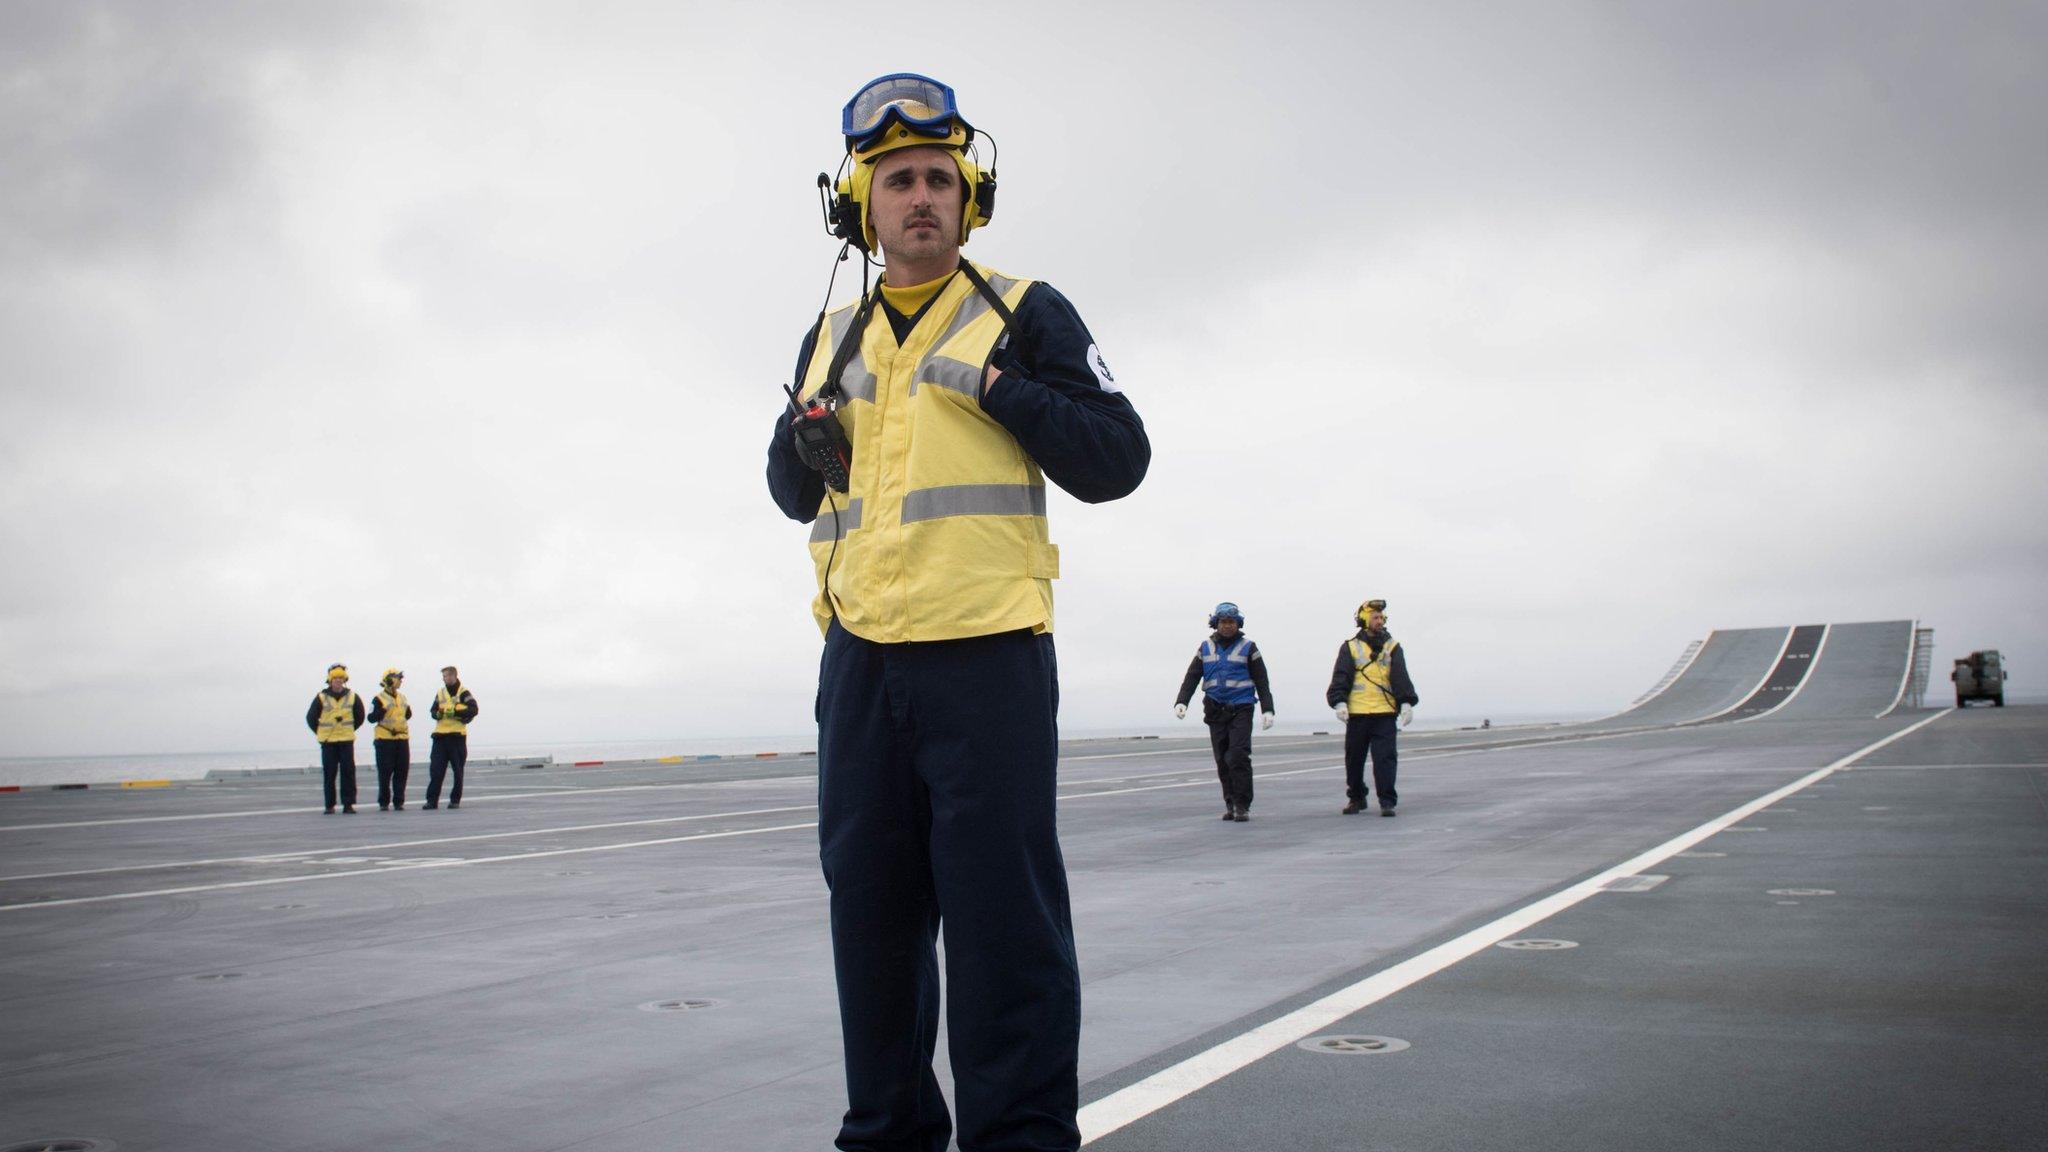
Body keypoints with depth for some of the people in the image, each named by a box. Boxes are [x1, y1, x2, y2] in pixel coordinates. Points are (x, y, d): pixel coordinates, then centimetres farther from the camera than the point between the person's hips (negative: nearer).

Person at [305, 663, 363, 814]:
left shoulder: (352, 697, 4)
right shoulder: (321, 698, -1)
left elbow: (359, 717, 17)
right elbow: (311, 718, 8)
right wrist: (320, 733, 7)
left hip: (347, 740, 1)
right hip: (327, 742, -1)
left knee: (348, 772, -2)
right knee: (329, 774, 1)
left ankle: (348, 804, 2)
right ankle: (330, 805, 7)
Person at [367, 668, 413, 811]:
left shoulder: (402, 697, 15)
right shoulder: (379, 699, -5)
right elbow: (372, 718, -11)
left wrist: (408, 711, 10)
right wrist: (382, 710, -23)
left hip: (402, 738, 6)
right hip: (385, 739, -6)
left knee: (402, 772, 4)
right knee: (385, 772, -2)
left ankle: (399, 801, 10)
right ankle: (384, 802, 6)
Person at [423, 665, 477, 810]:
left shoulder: (463, 693, -2)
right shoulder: (440, 693, 14)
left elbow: (473, 710, -13)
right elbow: (433, 710, 13)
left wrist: (455, 712, -21)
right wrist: (437, 714, -10)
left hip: (457, 736, -4)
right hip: (440, 736, 4)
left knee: (458, 770, 3)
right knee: (436, 769, -2)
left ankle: (455, 800, 11)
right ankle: (432, 800, -1)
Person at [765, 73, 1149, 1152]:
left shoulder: (1023, 314, 5)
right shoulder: (832, 337, 18)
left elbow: (1116, 458, -1)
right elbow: (795, 495, 24)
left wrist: (1000, 389, -12)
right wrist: (803, 444, 2)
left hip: (987, 653, -5)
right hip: (860, 653, 5)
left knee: (1001, 914, -5)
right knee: (871, 907, 12)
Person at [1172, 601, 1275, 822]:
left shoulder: (1248, 647, 5)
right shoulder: (1206, 648, 12)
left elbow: (1261, 681, 4)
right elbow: (1191, 677, 9)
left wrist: (1268, 710, -4)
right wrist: (1181, 702, -6)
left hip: (1240, 710, -3)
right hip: (1215, 711, 3)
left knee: (1238, 756, -14)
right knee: (1222, 760, 3)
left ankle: (1243, 805, -10)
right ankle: (1230, 803, 12)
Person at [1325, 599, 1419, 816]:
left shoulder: (1392, 647, 11)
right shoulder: (1350, 648, 7)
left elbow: (1400, 677, 4)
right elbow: (1340, 677, 0)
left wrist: (1406, 702, -8)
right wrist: (1339, 702, -13)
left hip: (1385, 712, 0)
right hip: (1357, 713, 0)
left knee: (1385, 758, -7)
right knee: (1354, 759, 8)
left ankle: (1387, 802, -4)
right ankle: (1357, 798, 23)